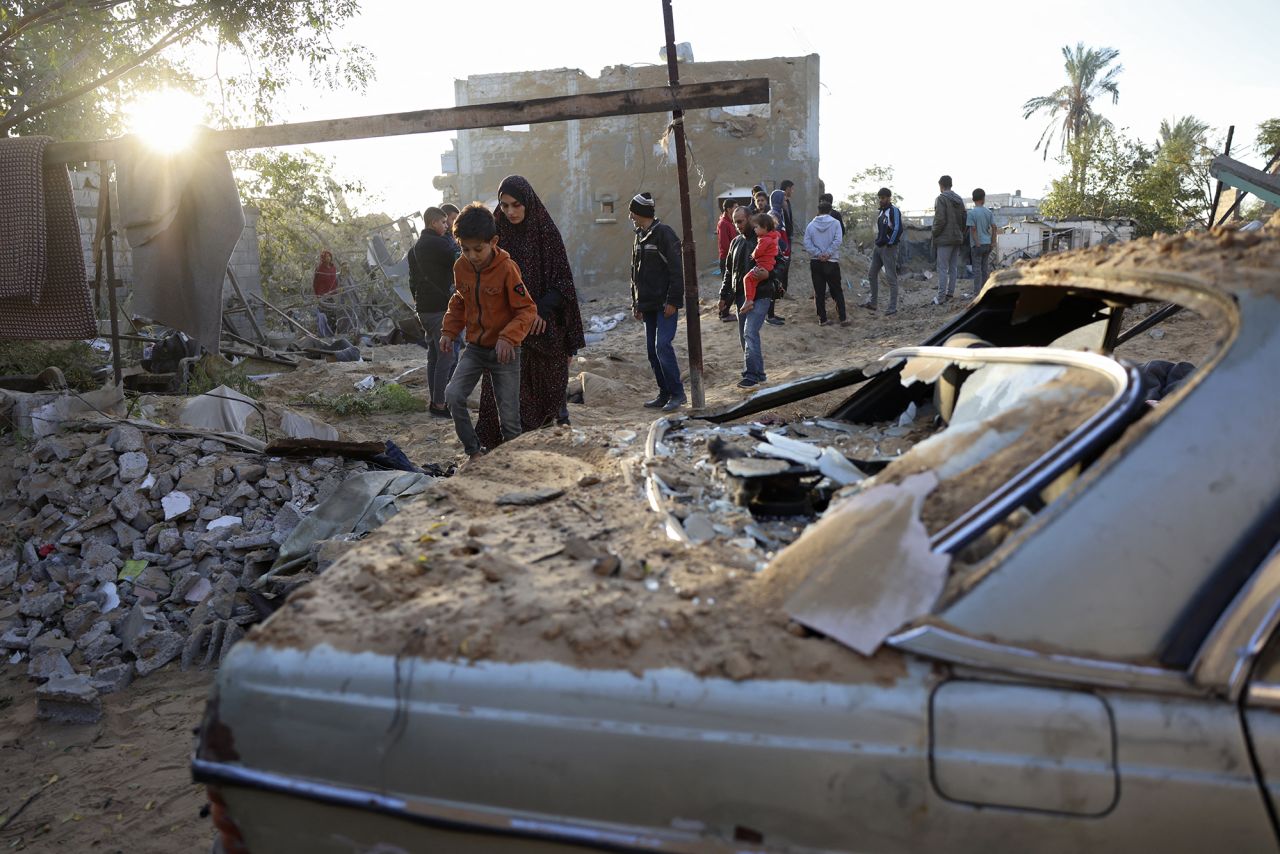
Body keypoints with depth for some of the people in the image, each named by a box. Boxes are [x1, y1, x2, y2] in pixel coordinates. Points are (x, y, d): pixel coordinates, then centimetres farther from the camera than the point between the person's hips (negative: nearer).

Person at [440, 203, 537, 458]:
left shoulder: (507, 268, -18)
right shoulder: (461, 267, -1)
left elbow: (527, 309, -16)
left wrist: (508, 336, -29)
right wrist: (449, 331, 5)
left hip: (504, 351, -4)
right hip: (474, 348, 5)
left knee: (508, 414, 0)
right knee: (453, 395, -14)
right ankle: (474, 452, 1)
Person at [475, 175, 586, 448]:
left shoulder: (546, 232, -2)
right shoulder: (497, 233, 5)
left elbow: (562, 279, -4)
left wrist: (543, 309, -17)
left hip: (543, 325, -2)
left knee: (545, 389, 2)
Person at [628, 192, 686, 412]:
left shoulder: (663, 233, -10)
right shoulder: (639, 237, 15)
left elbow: (677, 269, -15)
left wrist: (673, 301, -19)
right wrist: (636, 303, 16)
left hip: (666, 304, -8)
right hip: (648, 304, 8)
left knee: (662, 345, -16)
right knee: (652, 349, 7)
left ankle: (677, 393, -6)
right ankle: (664, 394, 15)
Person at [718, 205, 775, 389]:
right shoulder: (736, 243, 15)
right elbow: (729, 271, 22)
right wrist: (724, 295, 18)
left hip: (759, 296, -7)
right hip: (741, 296, 8)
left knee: (750, 333, -17)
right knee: (744, 336, 9)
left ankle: (752, 375, -15)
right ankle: (757, 373, 19)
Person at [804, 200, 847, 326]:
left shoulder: (810, 225, 2)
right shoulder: (835, 223, -3)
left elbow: (807, 244, -7)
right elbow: (837, 241, -14)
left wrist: (818, 254, -10)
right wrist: (828, 254, -12)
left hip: (815, 262, 1)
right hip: (831, 262, -1)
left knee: (819, 292, 7)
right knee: (837, 291, 7)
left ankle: (822, 319, 7)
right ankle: (843, 318, 4)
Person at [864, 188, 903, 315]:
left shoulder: (894, 210, -11)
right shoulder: (882, 210, 16)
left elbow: (898, 228, -20)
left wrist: (890, 243, -18)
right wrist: (878, 242, 15)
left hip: (888, 248, -9)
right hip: (878, 247, 9)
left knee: (891, 277, -6)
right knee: (872, 274, 14)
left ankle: (893, 307, -3)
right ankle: (873, 303, 25)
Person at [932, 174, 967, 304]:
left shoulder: (941, 199, -10)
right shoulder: (959, 199, 12)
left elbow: (940, 220, -17)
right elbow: (964, 219, 12)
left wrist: (934, 234, -5)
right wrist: (960, 233, 17)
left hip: (945, 239, -7)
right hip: (957, 238, 7)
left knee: (943, 269, -7)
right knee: (953, 268, 11)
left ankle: (941, 297, -8)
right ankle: (950, 294, 13)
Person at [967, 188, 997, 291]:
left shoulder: (971, 213, -10)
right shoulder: (988, 212, 4)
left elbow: (973, 229, -14)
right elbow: (994, 227, 2)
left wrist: (977, 244, -11)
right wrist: (993, 243, 6)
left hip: (978, 245, -5)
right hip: (988, 244, 5)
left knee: (977, 268, -1)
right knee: (985, 267, 12)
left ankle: (977, 291, -1)